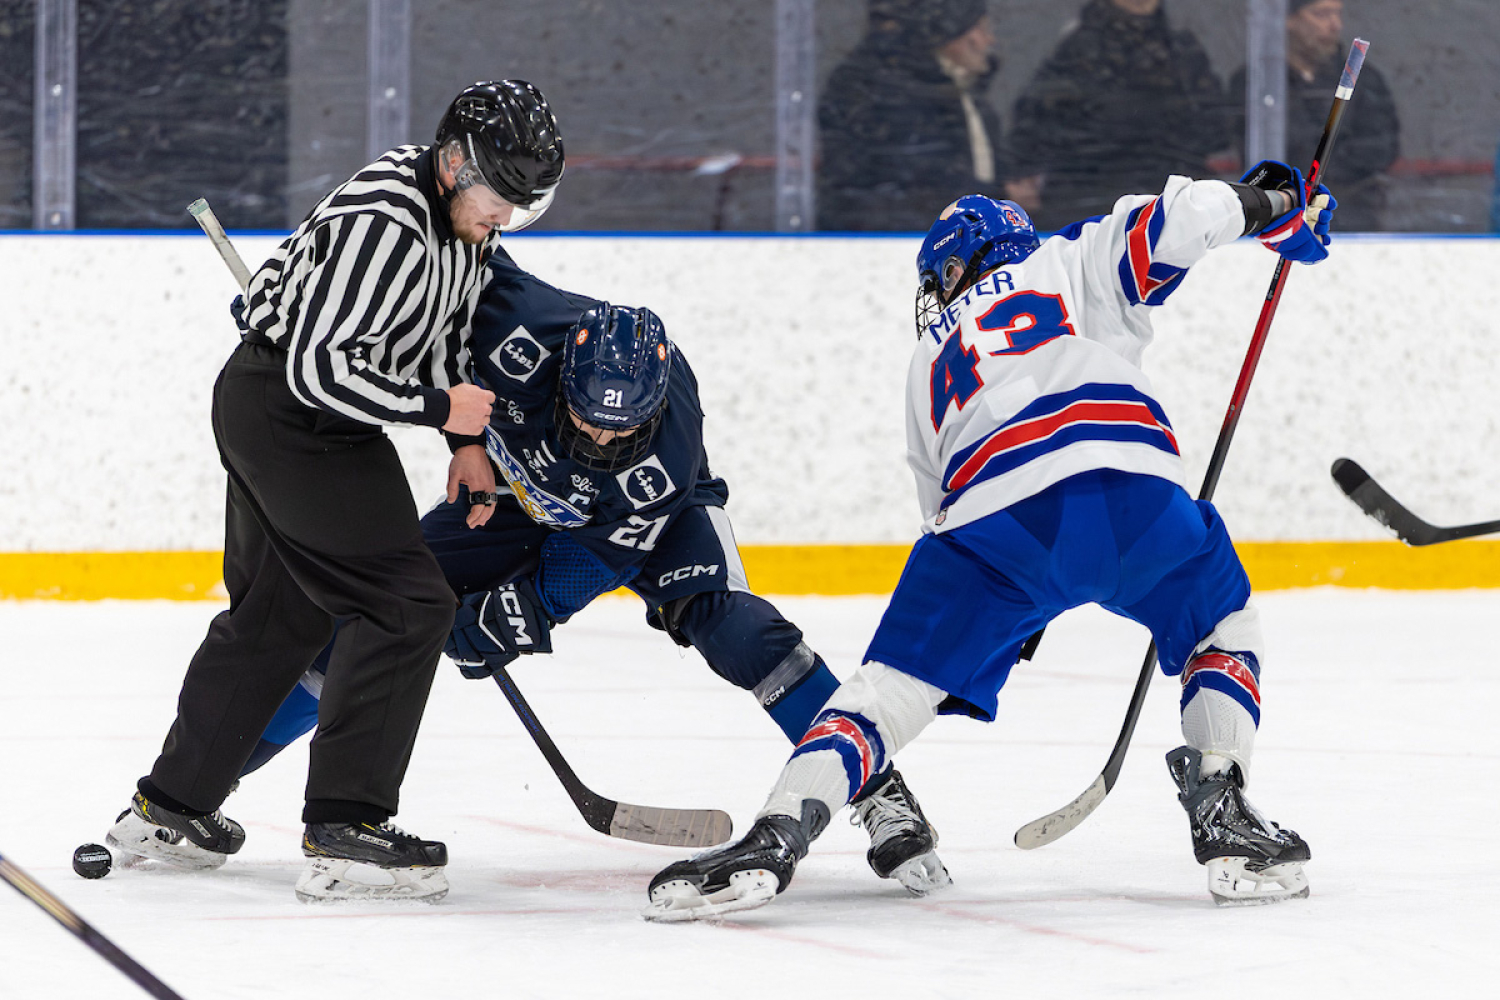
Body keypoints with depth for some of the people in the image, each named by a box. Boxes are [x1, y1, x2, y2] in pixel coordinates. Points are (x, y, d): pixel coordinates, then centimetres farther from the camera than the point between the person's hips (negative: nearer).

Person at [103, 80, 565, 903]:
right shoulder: (384, 225, -28)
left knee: (279, 613, 20)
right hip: (287, 408, -10)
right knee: (407, 604, -13)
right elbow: (318, 367, -30)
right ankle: (344, 830, -12)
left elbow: (446, 328, 20)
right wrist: (436, 407, -22)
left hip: (286, 408, 10)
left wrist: (467, 442, 14)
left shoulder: (464, 212, 4)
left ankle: (168, 808, 30)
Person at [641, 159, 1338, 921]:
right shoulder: (1071, 265, 30)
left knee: (892, 684, 6)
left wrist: (1006, 619, 50)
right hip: (1130, 486, -1)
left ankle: (774, 840, -13)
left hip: (993, 514, 1)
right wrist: (1264, 202, 29)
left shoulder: (930, 359, 37)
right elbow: (1167, 225, 12)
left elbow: (944, 511, 38)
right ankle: (1223, 816, 9)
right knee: (1221, 625, 26)